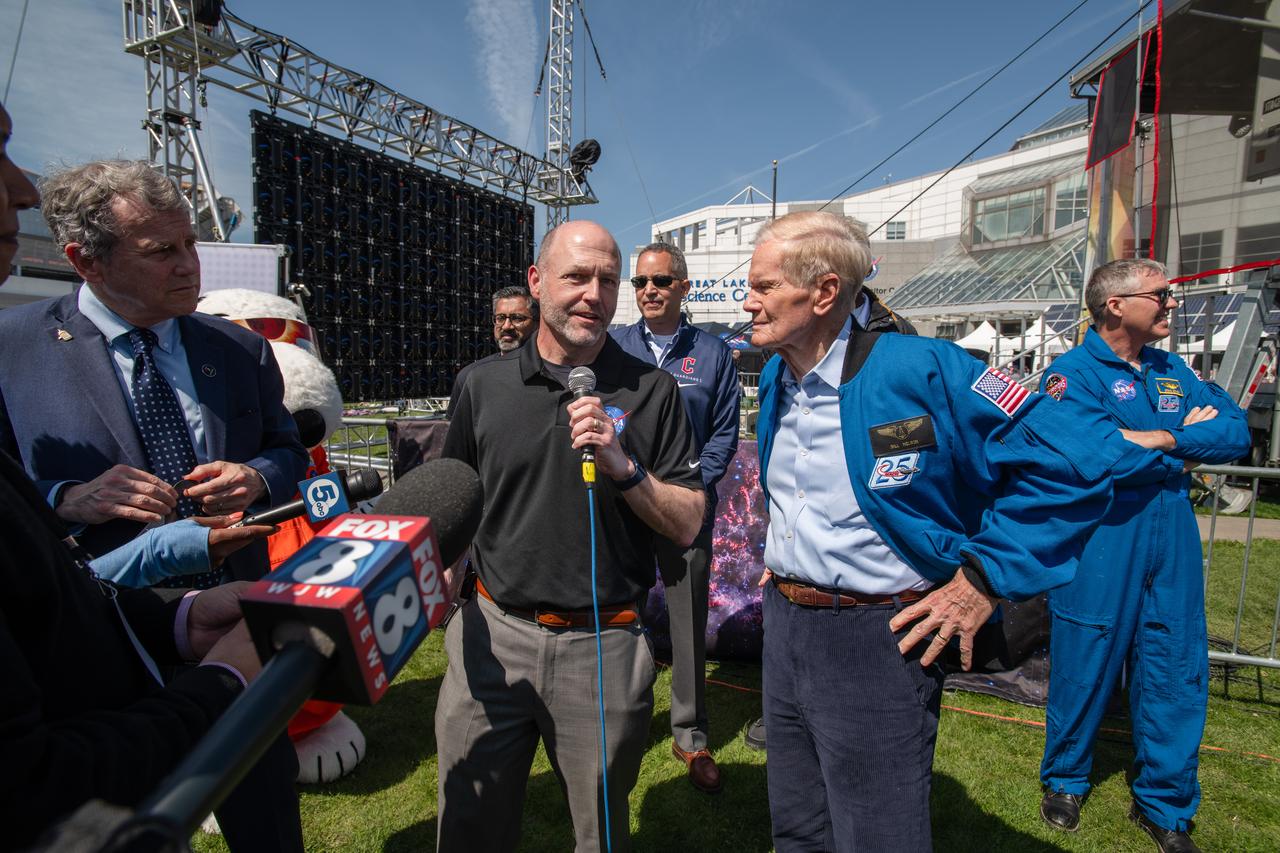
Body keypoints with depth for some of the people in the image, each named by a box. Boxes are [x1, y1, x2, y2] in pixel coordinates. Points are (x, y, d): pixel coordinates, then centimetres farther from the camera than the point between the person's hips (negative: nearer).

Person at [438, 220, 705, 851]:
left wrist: (623, 467, -20)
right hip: (492, 634, 2)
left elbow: (687, 527, -5)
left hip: (604, 646, -1)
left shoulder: (652, 391, -4)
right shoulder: (484, 385, 1)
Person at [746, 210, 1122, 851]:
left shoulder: (920, 370, -21)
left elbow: (1075, 459, -19)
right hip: (783, 629, 8)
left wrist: (983, 578, -18)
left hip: (875, 644, -7)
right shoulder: (775, 377, 4)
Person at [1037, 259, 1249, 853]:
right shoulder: (1073, 374, -11)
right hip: (1099, 542, -6)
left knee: (1178, 670, 12)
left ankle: (1164, 804, 30)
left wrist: (1160, 437, -14)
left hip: (1172, 538, 7)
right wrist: (1189, 447, -8)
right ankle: (1064, 781, 29)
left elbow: (1236, 432, 2)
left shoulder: (1171, 370, 12)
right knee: (1084, 668, 6)